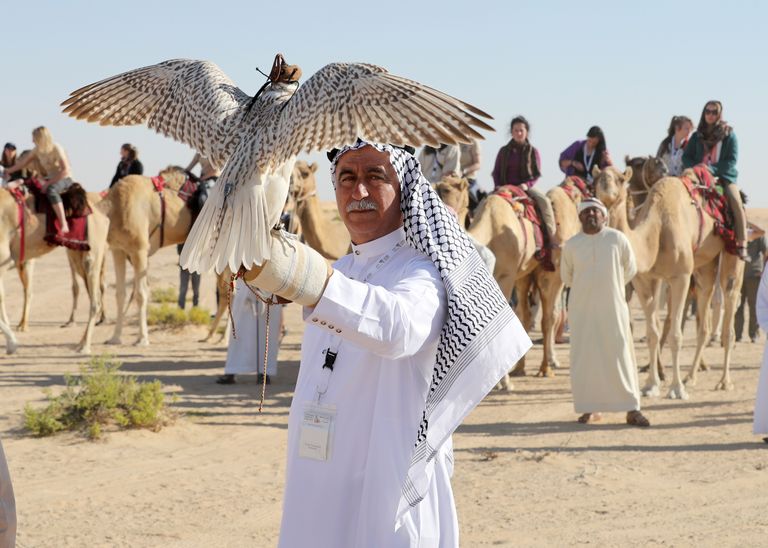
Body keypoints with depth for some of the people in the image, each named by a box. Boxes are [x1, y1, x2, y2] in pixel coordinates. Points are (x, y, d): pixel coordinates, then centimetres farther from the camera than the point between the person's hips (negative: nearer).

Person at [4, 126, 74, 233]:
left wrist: (49, 183, -23)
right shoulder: (38, 149, 1)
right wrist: (9, 171, 19)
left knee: (51, 190, -39)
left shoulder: (56, 149, -19)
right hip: (51, 178, 8)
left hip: (65, 179, -8)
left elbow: (65, 170, -23)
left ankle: (64, 225, -43)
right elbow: (24, 161, 15)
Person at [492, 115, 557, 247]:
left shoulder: (532, 151, 6)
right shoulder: (504, 151, 9)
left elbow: (537, 173, 4)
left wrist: (527, 184, -14)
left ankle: (553, 237, -24)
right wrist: (498, 186, -5)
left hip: (526, 186, -2)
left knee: (544, 201, -27)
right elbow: (496, 172, 13)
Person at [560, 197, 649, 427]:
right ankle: (590, 408, 12)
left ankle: (632, 410, -1)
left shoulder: (617, 239, -1)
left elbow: (629, 270, 10)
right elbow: (566, 275, 15)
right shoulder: (572, 244, 2)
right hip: (582, 310, 1)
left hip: (612, 307, -1)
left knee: (621, 356, -3)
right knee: (584, 358, 2)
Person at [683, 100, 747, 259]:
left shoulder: (729, 135, 5)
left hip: (724, 176, -3)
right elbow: (686, 157, 11)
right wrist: (696, 168, -10)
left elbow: (732, 160, -3)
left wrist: (713, 169, -17)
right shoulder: (697, 136, 15)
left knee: (737, 203, -27)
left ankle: (742, 246, -27)